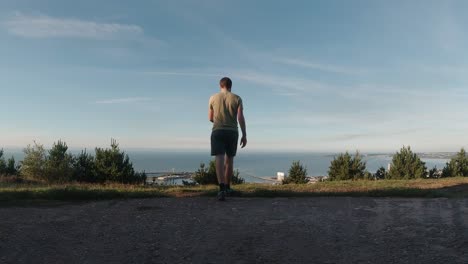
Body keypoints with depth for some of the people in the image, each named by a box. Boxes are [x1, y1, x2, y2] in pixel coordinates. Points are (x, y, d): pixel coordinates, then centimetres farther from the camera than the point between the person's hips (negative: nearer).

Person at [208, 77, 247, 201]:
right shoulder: (237, 98, 4)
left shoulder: (213, 98, 7)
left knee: (219, 159, -10)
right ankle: (227, 187, 25)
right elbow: (241, 117, -6)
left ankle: (222, 188, -27)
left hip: (217, 132, -1)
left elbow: (210, 118, 13)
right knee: (229, 159, 15)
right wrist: (244, 135, -3)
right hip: (232, 132, 1)